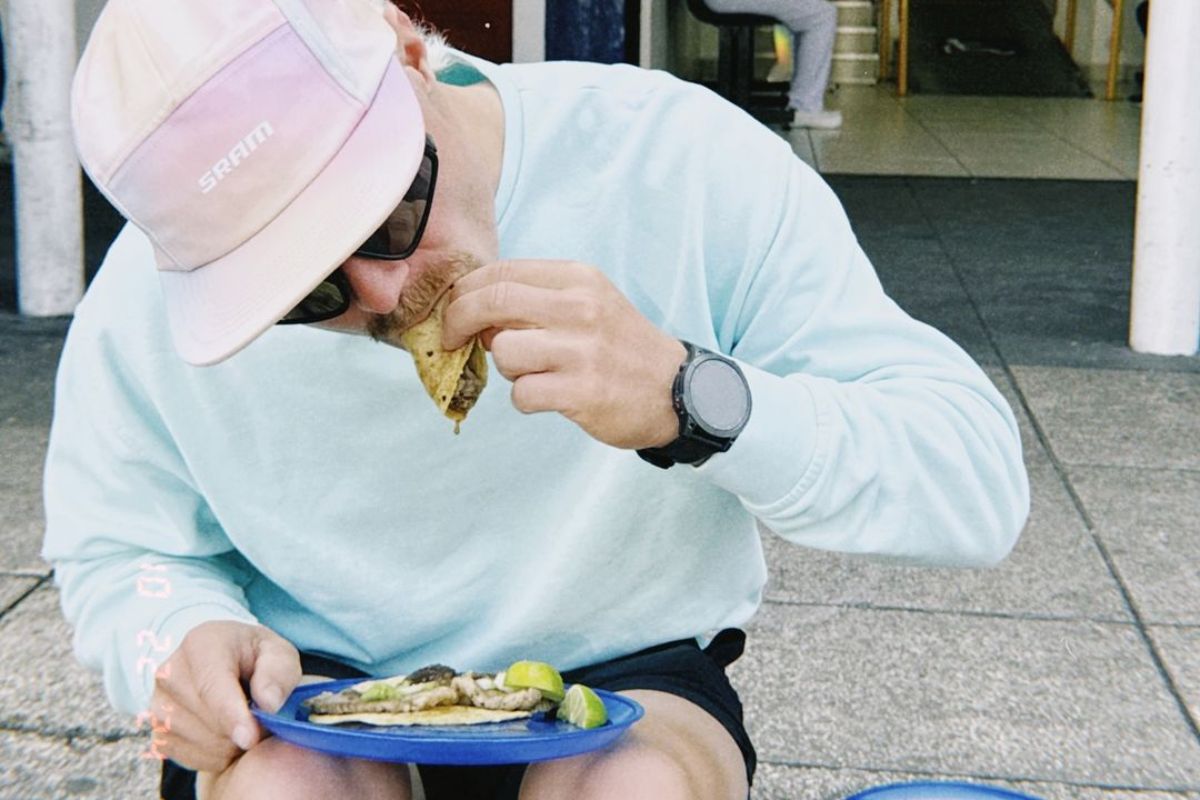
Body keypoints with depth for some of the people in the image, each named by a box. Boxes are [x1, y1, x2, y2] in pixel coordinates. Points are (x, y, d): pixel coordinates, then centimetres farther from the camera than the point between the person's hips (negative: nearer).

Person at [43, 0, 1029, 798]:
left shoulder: (685, 163, -18)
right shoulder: (151, 294, -12)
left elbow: (978, 485, -18)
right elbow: (113, 556, 6)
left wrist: (688, 397, -36)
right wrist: (188, 640, -19)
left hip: (628, 677, -1)